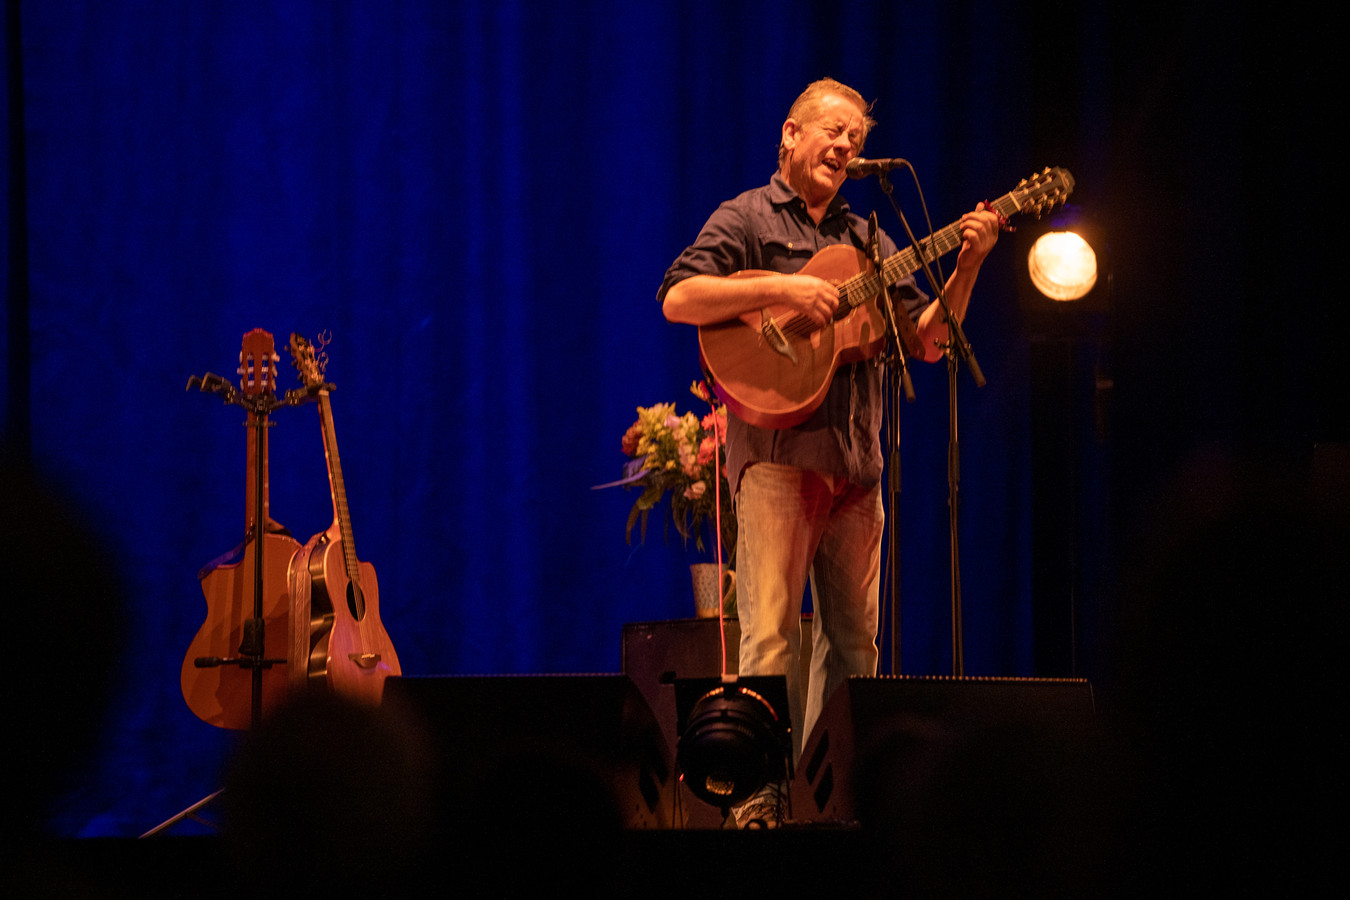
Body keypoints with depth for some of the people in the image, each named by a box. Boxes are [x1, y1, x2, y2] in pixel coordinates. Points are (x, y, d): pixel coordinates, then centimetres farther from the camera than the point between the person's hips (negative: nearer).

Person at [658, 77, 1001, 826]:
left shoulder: (864, 240, 21)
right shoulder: (748, 218, 4)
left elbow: (927, 340, 16)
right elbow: (678, 299, -10)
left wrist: (968, 264, 2)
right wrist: (781, 290, -17)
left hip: (854, 460, 6)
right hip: (776, 450, -6)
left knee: (855, 638, 5)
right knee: (772, 634, -13)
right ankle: (759, 798, -15)